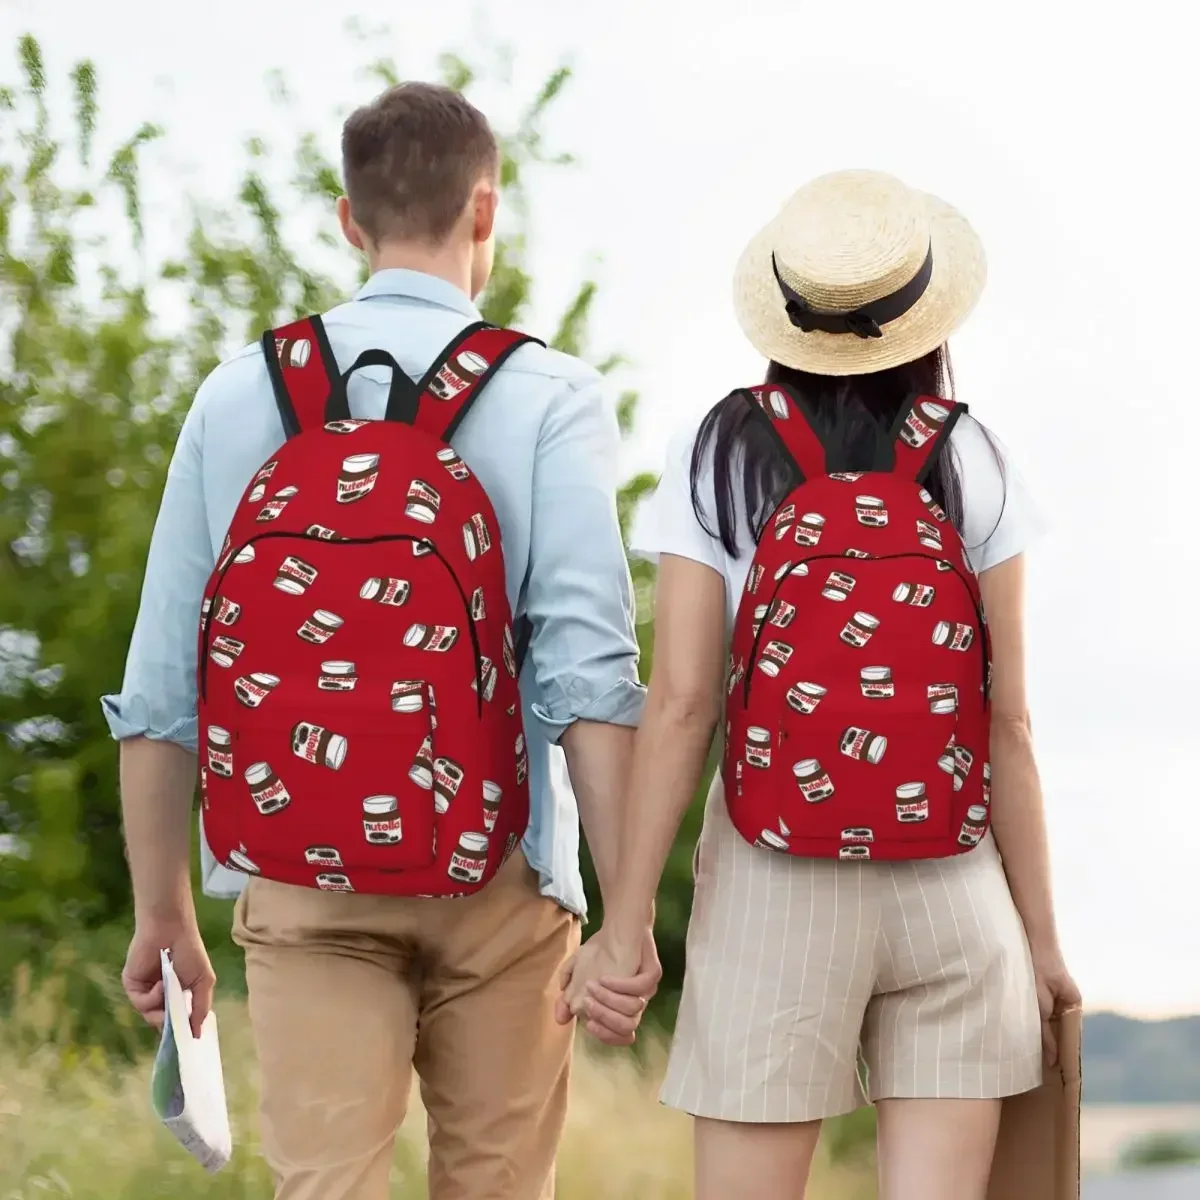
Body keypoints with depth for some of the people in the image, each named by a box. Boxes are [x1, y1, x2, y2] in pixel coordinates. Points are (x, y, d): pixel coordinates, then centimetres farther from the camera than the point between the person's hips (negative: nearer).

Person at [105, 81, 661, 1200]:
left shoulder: (241, 393, 5)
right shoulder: (548, 396, -2)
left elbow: (160, 682, 5)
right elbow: (588, 667, -13)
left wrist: (162, 911, 13)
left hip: (301, 876, 1)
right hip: (496, 870, -1)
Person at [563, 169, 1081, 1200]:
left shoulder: (716, 461, -1)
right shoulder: (972, 468, 1)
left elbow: (681, 703, -7)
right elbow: (1007, 721, 0)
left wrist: (626, 921, -3)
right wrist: (1041, 931, 7)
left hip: (775, 880, -1)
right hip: (952, 878, 1)